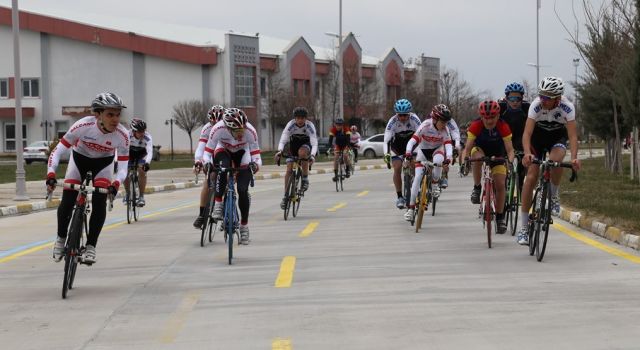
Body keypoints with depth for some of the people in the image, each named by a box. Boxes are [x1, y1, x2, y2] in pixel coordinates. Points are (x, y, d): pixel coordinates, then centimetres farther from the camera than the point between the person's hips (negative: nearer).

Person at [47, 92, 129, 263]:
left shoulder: (122, 135, -30)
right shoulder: (83, 126, -34)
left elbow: (123, 168, -23)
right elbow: (57, 151, -28)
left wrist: (115, 184, -44)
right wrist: (51, 175, -42)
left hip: (103, 164, 1)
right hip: (79, 159, -1)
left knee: (99, 203, -17)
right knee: (67, 202, -11)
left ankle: (90, 246, -3)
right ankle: (61, 238, 16)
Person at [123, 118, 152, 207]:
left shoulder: (147, 137, -33)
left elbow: (150, 151, -43)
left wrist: (147, 163, -60)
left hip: (142, 154, -1)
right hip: (130, 153, 1)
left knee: (142, 171, -25)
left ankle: (141, 196, -15)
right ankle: (127, 194, 11)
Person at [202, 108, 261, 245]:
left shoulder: (250, 131, -34)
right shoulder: (218, 129, -35)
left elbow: (256, 155, -27)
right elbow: (208, 151, -25)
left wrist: (255, 164, -47)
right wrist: (207, 162, -44)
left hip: (242, 153, 0)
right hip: (223, 151, 0)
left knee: (243, 190, -11)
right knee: (223, 166, -37)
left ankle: (244, 227, 5)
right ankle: (217, 204, -25)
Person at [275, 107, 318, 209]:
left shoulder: (309, 126, -26)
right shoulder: (291, 125, -24)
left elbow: (314, 143, -33)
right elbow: (283, 139, -32)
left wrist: (312, 155, -52)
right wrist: (279, 151, -52)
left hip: (306, 145, -2)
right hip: (293, 145, 2)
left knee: (302, 152, -38)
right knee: (289, 170, -12)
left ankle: (305, 178, -19)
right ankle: (285, 196, -4)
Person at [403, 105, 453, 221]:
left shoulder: (445, 129, -23)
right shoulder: (425, 126, -28)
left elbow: (448, 145, -32)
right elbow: (412, 141, -33)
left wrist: (448, 159, -50)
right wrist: (408, 154, -50)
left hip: (437, 149, 1)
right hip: (423, 150, 0)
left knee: (438, 161, -36)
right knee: (417, 177, -13)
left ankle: (435, 183, -8)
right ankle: (411, 208, -6)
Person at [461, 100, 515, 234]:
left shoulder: (503, 127, -28)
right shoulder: (476, 126, -28)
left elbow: (510, 149, -30)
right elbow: (468, 148, -28)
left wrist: (510, 162, -49)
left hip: (497, 155, 0)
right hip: (480, 150, 0)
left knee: (500, 184, -11)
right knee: (477, 157, -38)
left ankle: (500, 218, 3)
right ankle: (477, 188, -17)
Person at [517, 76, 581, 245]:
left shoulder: (567, 107, -30)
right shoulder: (536, 105, -30)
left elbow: (572, 135, -34)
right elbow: (527, 133, -37)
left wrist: (574, 158, -51)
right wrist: (527, 153, -55)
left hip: (558, 135, 0)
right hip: (538, 134, 0)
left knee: (555, 159, -34)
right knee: (531, 176, -11)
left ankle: (553, 196, -5)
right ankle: (524, 227, -6)